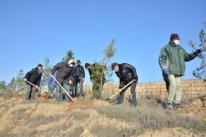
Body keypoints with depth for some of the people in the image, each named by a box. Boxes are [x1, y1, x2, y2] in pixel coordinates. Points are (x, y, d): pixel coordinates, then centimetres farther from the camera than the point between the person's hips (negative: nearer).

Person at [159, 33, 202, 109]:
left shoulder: (180, 48, 21)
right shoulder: (166, 48, 2)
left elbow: (187, 57, 25)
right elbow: (162, 59, -5)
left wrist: (195, 53, 11)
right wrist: (164, 68, -19)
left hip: (178, 71, 6)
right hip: (170, 70, -6)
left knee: (178, 86, 0)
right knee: (173, 84, -20)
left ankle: (176, 103, 4)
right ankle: (169, 102, -13)